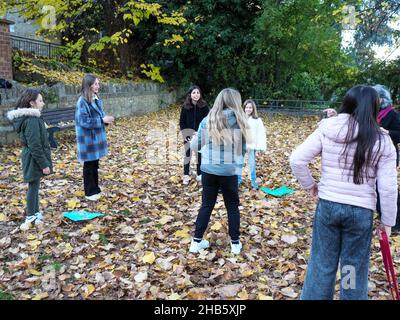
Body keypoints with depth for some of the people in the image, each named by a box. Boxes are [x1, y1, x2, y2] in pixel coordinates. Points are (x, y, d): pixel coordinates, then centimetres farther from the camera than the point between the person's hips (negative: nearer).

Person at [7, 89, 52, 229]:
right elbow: (35, 146, -24)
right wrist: (44, 164, -19)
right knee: (33, 187, 2)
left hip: (31, 159, 10)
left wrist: (44, 162, 19)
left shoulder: (30, 117, 9)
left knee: (34, 186, 17)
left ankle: (35, 213, 30)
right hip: (35, 160, -10)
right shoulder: (32, 120, -22)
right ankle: (31, 217, 15)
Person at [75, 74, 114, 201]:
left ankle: (95, 189, 29)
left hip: (96, 137, 8)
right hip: (87, 139, -8)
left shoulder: (96, 99, 7)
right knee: (89, 166, 4)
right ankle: (90, 192, 16)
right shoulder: (82, 102, -18)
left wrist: (106, 119, -4)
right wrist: (102, 120, -23)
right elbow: (84, 121, -22)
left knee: (95, 164, 16)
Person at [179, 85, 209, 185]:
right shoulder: (185, 106, -6)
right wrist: (185, 134, -9)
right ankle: (186, 175, 9)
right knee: (188, 154, 1)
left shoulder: (204, 106, -8)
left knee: (200, 154, 9)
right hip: (189, 133, 0)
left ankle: (199, 175, 21)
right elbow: (181, 122, -1)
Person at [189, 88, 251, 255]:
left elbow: (195, 146, 3)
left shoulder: (207, 120, -2)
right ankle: (235, 243, 24)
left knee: (206, 205, 15)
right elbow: (243, 148, -1)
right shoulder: (239, 121, -7)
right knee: (232, 206, 15)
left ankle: (197, 241, 21)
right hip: (229, 171, -1)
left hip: (209, 170, 2)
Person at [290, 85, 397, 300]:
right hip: (361, 211, -1)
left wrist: (309, 185, 8)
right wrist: (387, 220, 5)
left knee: (321, 262, 14)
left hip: (328, 205, 1)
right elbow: (388, 187, -6)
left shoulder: (327, 130, -6)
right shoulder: (382, 141, -7)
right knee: (356, 268, 15)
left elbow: (297, 160, -7)